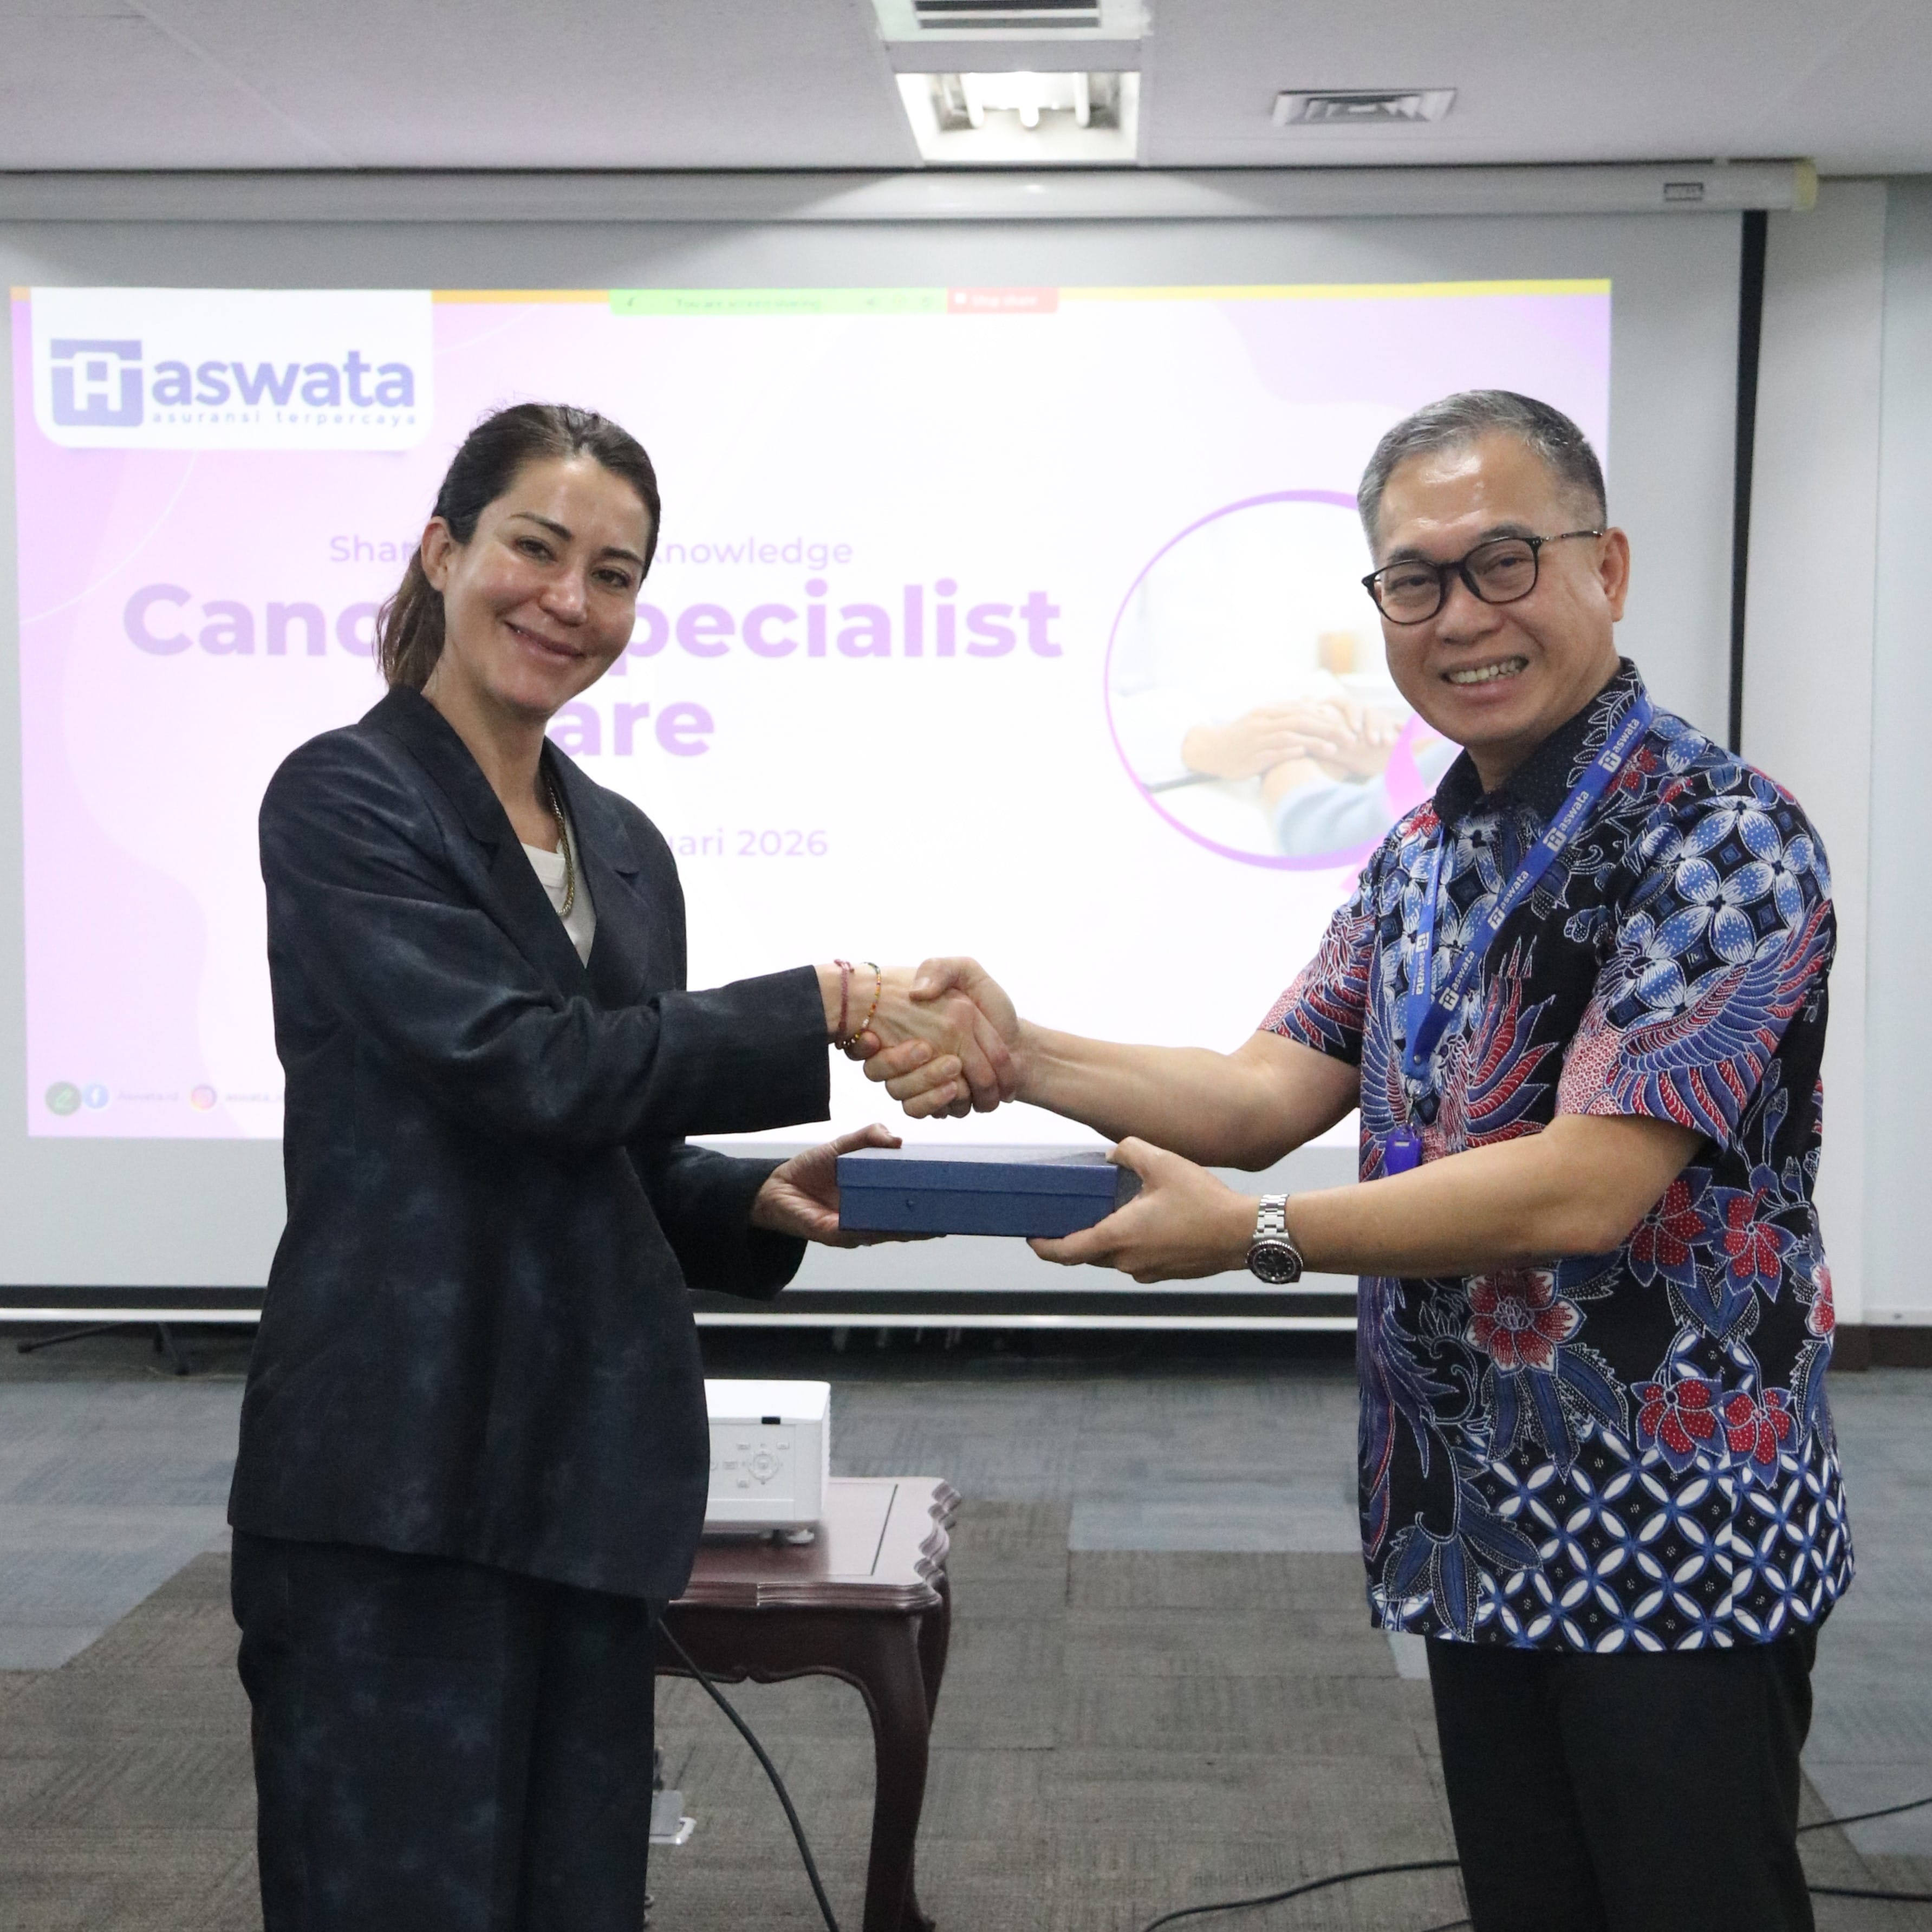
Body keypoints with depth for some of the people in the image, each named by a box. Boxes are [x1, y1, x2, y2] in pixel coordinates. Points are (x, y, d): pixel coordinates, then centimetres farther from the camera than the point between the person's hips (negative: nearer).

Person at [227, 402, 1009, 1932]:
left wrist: (762, 1198, 0)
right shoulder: (343, 802, -7)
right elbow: (529, 1068, -19)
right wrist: (836, 1007, -16)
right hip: (397, 1483, -6)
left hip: (588, 1476, 7)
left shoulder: (625, 846, 14)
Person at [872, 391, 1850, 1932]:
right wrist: (1022, 1054, -11)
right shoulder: (1423, 859, 8)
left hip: (1677, 1552, -7)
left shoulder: (1721, 838, -17)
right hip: (1478, 1533, 7)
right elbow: (1272, 1093, 4)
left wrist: (1253, 1234, -21)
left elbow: (1587, 1186, -24)